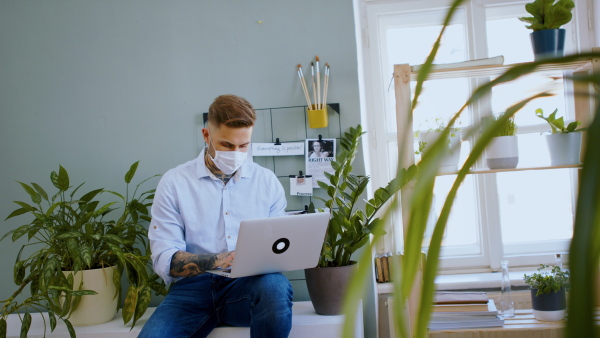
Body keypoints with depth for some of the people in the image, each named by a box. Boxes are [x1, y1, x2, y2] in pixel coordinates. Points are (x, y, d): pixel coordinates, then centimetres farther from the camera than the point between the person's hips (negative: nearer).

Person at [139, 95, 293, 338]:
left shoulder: (267, 181, 8)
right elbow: (164, 260, -4)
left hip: (249, 284, 2)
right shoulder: (174, 183, 3)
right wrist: (217, 261, -21)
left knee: (275, 286, -34)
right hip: (193, 286, -2)